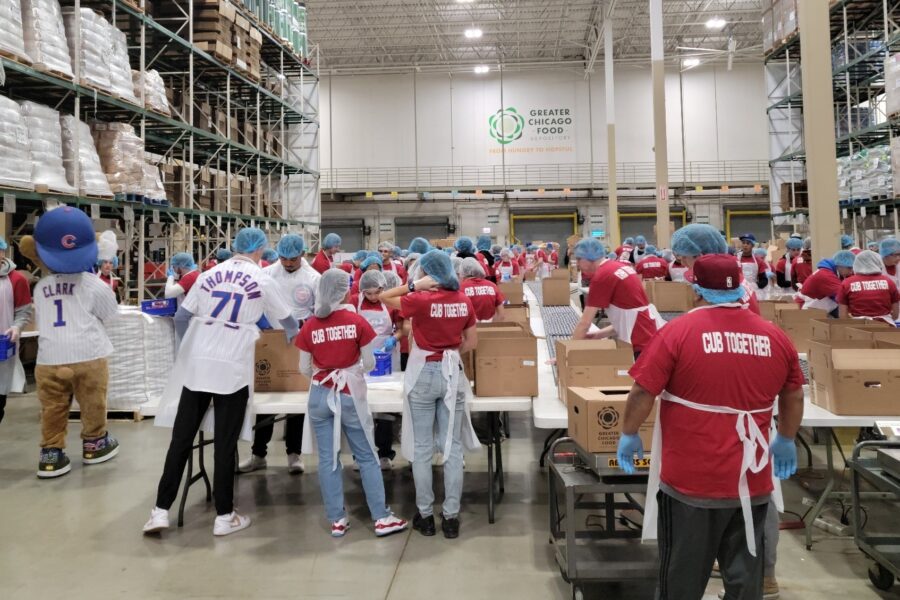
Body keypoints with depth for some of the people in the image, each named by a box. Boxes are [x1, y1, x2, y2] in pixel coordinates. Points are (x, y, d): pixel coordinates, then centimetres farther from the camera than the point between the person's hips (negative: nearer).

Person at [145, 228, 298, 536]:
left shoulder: (210, 274, 9)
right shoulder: (263, 280, 2)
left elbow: (181, 317, 10)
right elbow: (287, 320, 15)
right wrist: (293, 337, 37)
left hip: (196, 364, 3)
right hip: (233, 368, -3)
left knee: (181, 437, 9)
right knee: (225, 443, 4)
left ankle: (161, 510, 15)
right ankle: (224, 516, 13)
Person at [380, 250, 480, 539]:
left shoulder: (421, 300, -13)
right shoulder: (464, 301, 0)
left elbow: (384, 297, -2)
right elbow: (472, 342, 6)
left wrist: (414, 285, -10)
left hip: (424, 373, -4)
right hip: (452, 373, 4)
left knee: (422, 448, 8)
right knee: (452, 446, 8)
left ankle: (425, 515, 16)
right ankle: (451, 516, 13)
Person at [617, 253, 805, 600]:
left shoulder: (679, 331, -12)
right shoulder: (776, 337, 1)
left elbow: (643, 392, -11)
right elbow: (794, 397, 14)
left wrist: (628, 435, 5)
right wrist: (786, 441, 30)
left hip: (690, 479, -3)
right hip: (751, 479, 4)